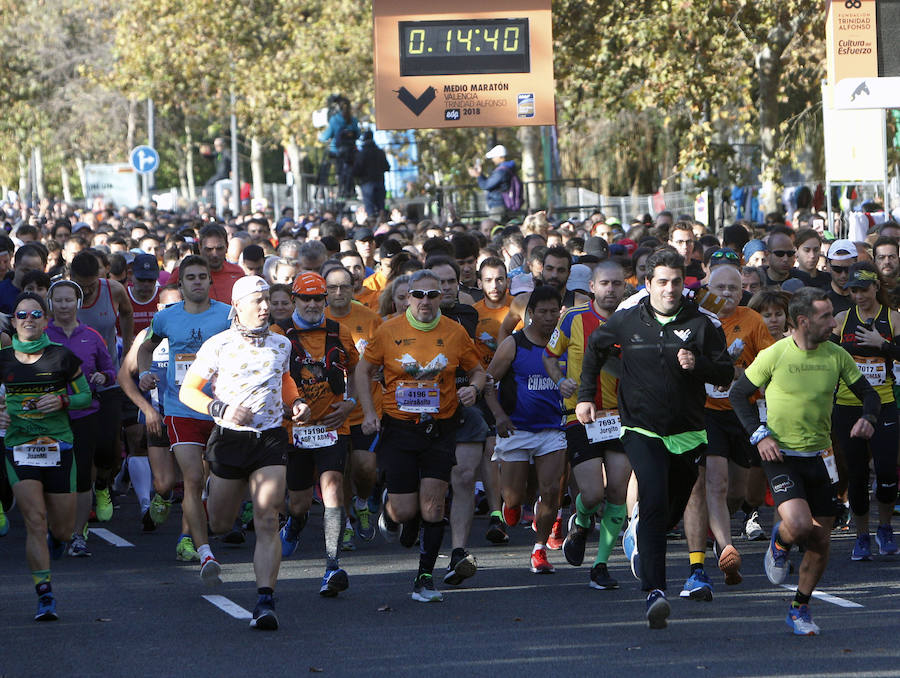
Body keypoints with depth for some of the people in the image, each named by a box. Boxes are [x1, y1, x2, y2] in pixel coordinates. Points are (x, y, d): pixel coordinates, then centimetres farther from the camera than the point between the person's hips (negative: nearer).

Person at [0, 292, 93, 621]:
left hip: (59, 446, 0)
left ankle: (55, 539, 46)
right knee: (35, 520, -14)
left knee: (63, 529, 6)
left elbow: (85, 395, 7)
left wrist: (62, 400, -13)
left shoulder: (62, 357, -3)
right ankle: (45, 596, -12)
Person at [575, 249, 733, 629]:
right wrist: (586, 396, 16)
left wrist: (698, 364, -18)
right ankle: (654, 590, -28)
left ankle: (640, 535, 50)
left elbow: (726, 373, 2)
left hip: (688, 434, 2)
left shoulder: (701, 325, 0)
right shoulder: (627, 322, 2)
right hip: (642, 431, -2)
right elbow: (594, 349, 21)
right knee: (654, 501, -22)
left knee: (672, 511, 13)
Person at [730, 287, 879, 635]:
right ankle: (780, 542, 13)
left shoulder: (836, 355, 0)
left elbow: (868, 393, 10)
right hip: (782, 456, -4)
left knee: (821, 541, 5)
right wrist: (759, 435, -10)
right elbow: (738, 394, 1)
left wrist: (868, 418, -12)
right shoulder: (774, 355, -10)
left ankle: (800, 609, 24)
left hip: (820, 456, 4)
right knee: (798, 526, -25)